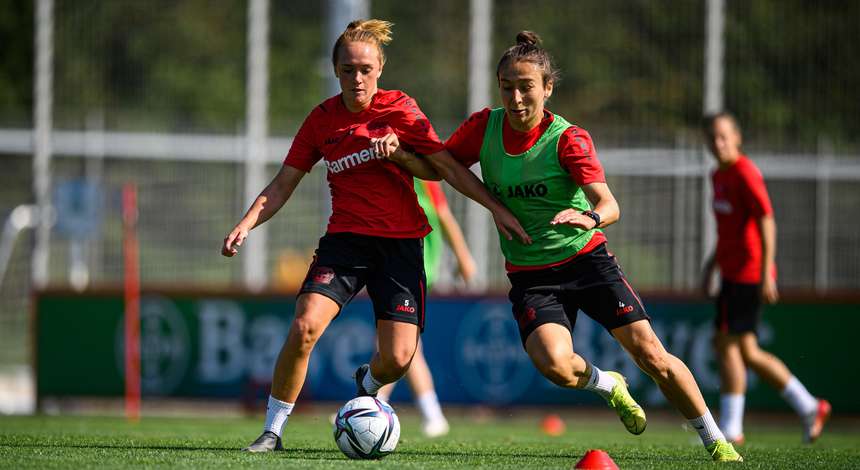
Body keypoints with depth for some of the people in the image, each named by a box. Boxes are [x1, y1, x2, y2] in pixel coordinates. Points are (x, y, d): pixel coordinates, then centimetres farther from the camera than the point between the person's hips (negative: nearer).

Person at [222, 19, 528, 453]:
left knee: (397, 359, -11)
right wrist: (247, 224, -5)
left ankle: (366, 383, 28)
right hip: (345, 238, 1)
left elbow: (444, 168, 2)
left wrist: (497, 208, -8)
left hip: (400, 244, -1)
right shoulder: (323, 119, 4)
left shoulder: (400, 109, -2)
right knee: (304, 327, -23)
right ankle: (272, 430, -8)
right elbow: (283, 184, 8)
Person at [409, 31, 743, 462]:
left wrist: (591, 217, -46)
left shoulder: (568, 139, -13)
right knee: (553, 365, -26)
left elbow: (609, 205, -24)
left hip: (586, 259, -2)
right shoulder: (484, 127, -3)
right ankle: (607, 386, 11)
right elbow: (440, 165, 11)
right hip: (530, 276, 2)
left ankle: (715, 441, 8)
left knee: (649, 353, -10)